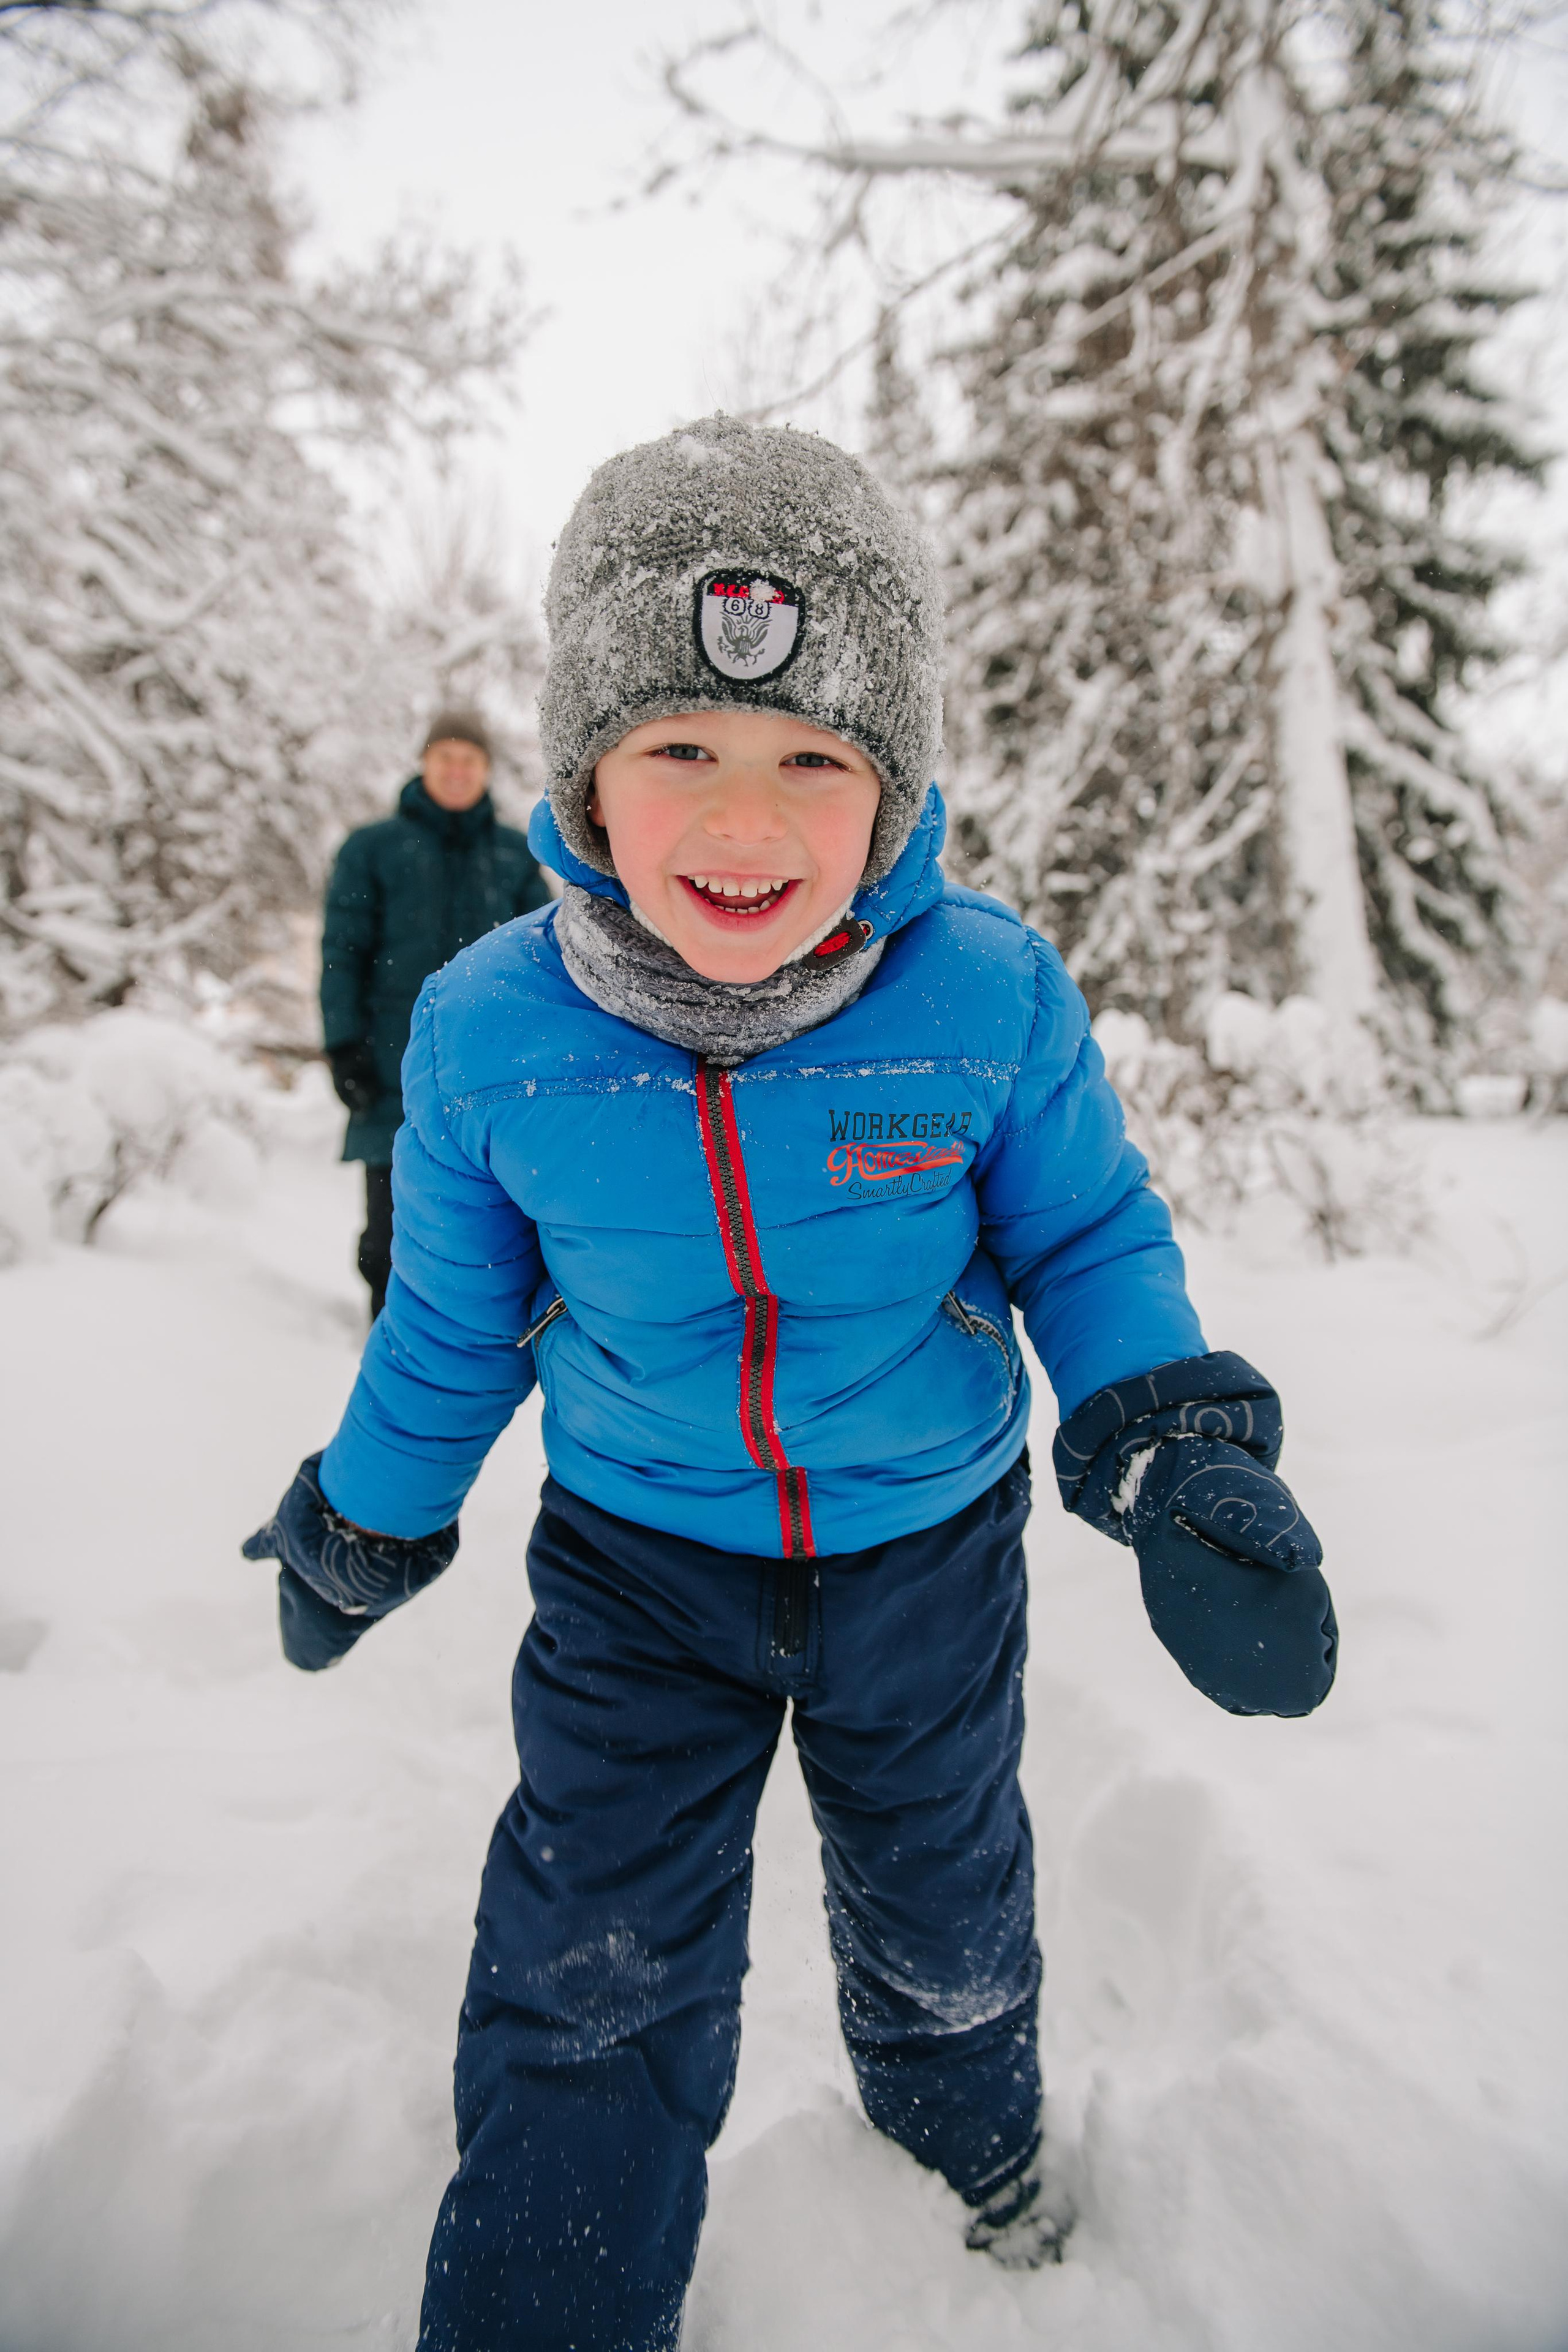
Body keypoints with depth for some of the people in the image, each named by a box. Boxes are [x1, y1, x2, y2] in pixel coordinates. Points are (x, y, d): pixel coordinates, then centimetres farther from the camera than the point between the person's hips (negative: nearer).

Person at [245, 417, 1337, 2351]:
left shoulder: (992, 999, -22)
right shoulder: (489, 1033, -18)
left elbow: (1088, 1239, -5)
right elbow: (455, 1315, -1)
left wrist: (1181, 1453, -20)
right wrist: (362, 1528, 11)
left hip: (927, 1544, 1)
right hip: (636, 1558, 0)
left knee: (941, 1900, 24)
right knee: (586, 1991, 2)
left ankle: (969, 2119, 60)